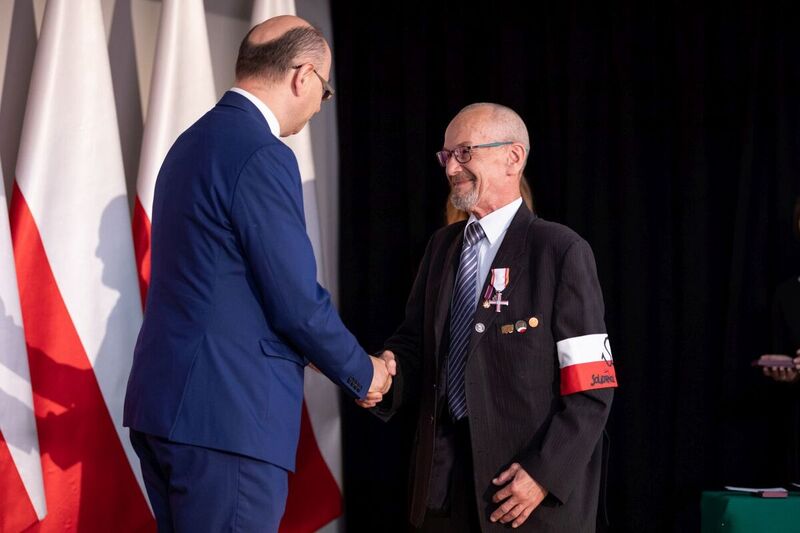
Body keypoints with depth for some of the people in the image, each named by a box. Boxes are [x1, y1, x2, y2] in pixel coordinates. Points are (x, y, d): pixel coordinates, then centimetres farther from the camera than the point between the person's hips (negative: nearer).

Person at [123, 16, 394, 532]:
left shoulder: (193, 142, 14)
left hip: (166, 400, 10)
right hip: (225, 414, -10)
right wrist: (362, 373, 3)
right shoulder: (262, 155, -15)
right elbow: (298, 302, -15)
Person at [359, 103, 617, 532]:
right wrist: (387, 376, -9)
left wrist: (545, 473, -17)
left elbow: (591, 388, -10)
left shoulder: (560, 250, -7)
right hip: (443, 478, 5)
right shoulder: (442, 246, 12)